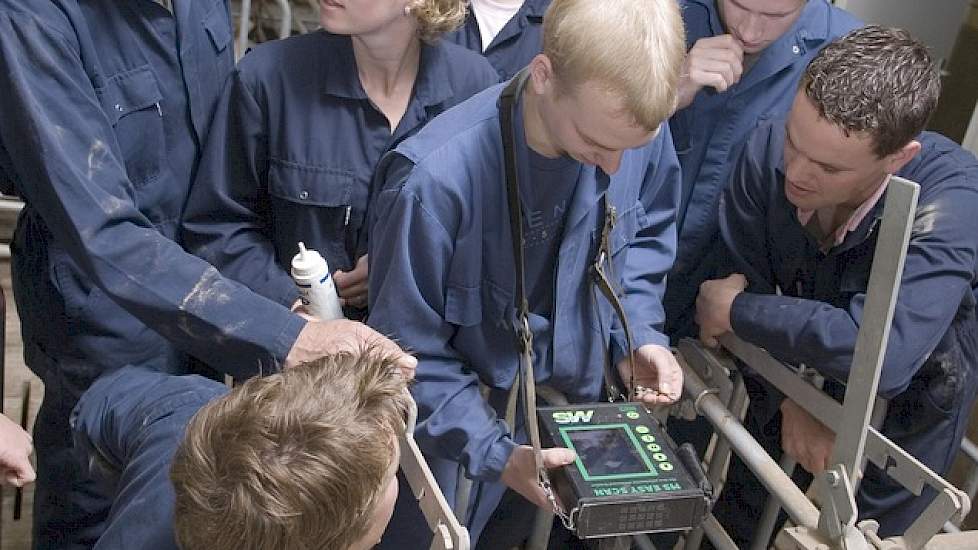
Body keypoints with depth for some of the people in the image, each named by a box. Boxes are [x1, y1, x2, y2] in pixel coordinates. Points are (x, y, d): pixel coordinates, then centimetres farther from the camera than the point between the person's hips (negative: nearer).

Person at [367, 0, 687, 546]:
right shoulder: (435, 180, -33)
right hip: (463, 433, -4)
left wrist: (639, 333, -10)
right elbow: (408, 349, -21)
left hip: (577, 408, 4)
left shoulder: (639, 131, -18)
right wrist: (494, 454, -26)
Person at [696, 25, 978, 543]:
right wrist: (788, 401, -25)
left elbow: (883, 355, -47)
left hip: (905, 409, -3)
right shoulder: (768, 149, -25)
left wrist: (734, 311, -35)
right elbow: (742, 283, -16)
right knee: (731, 524, 22)